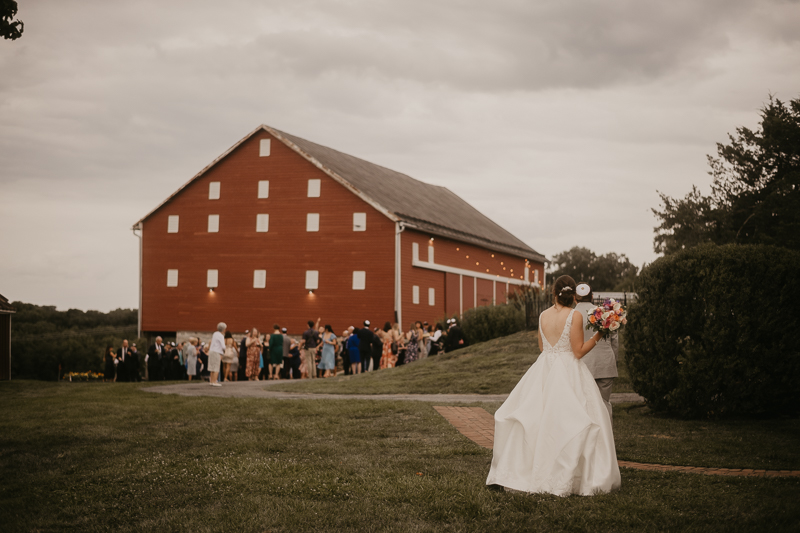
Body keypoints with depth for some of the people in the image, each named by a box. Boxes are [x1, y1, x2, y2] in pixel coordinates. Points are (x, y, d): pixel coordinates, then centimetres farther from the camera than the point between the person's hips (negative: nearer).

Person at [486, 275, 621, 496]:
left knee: (536, 419, 11)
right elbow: (579, 351, -12)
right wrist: (597, 336, -4)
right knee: (568, 422, 0)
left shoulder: (543, 316, 3)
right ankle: (566, 477, 0)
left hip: (544, 372, 5)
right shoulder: (574, 316, -10)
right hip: (569, 373, -4)